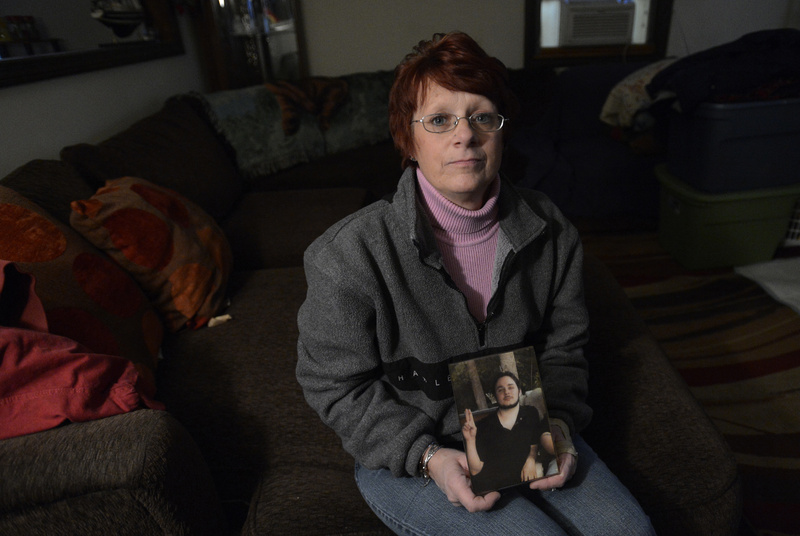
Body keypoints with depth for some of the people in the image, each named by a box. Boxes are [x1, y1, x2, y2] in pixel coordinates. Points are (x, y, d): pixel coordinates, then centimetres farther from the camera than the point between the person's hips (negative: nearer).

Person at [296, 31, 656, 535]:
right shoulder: (351, 253, -23)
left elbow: (562, 347, 5)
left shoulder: (549, 231, -8)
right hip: (406, 456, -3)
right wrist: (428, 456, -21)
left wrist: (557, 422, -11)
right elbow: (335, 386, -13)